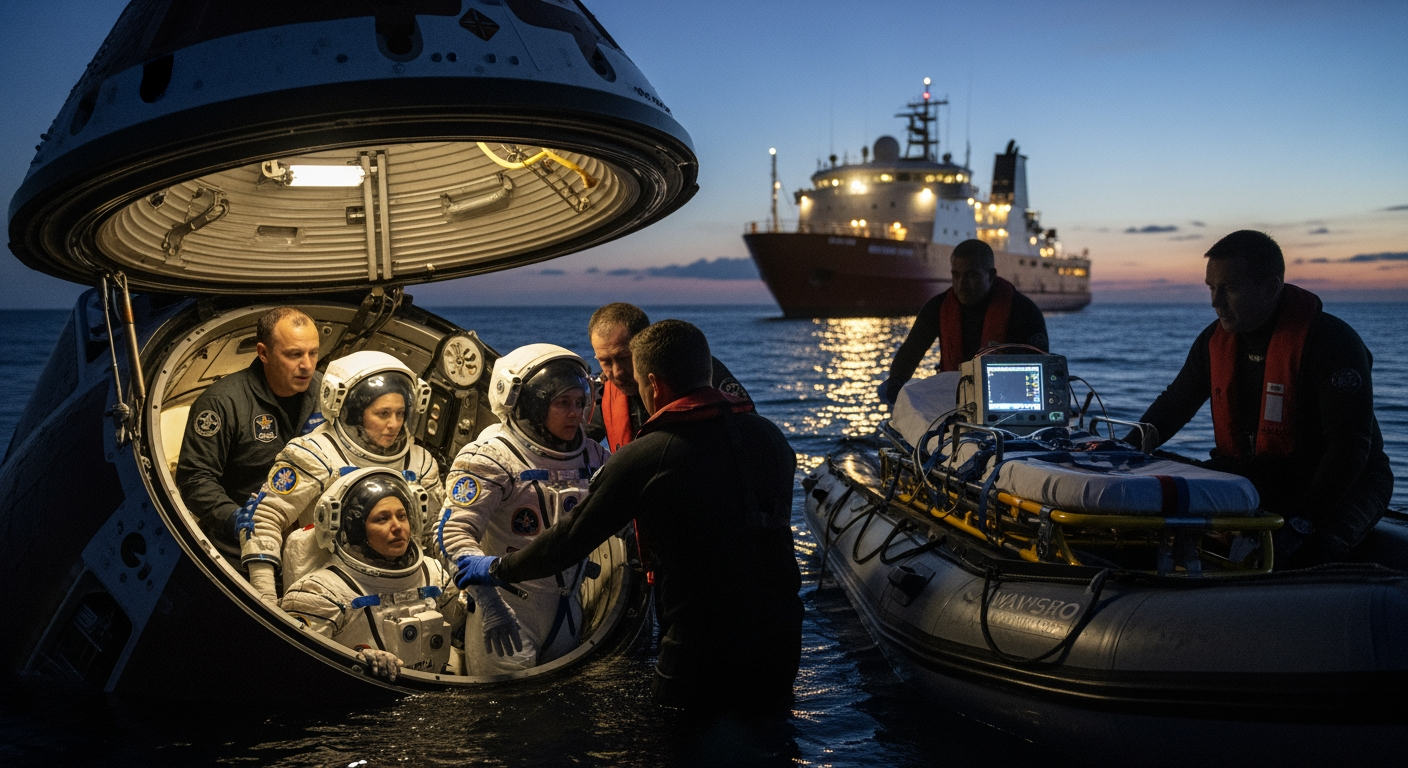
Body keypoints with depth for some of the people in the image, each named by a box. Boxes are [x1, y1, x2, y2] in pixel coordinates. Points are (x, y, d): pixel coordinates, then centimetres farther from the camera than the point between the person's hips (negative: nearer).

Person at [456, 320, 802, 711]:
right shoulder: (772, 437, 4)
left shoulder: (645, 457, -12)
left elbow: (570, 540, -5)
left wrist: (496, 568, 13)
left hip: (701, 653, -5)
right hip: (783, 643, 5)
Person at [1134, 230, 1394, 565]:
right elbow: (1174, 404, 14)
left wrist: (1300, 525, -33)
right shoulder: (1216, 340, 0)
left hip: (1341, 485, -6)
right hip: (1252, 477, 6)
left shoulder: (1331, 341, -20)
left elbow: (1351, 447, -25)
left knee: (1301, 555, -34)